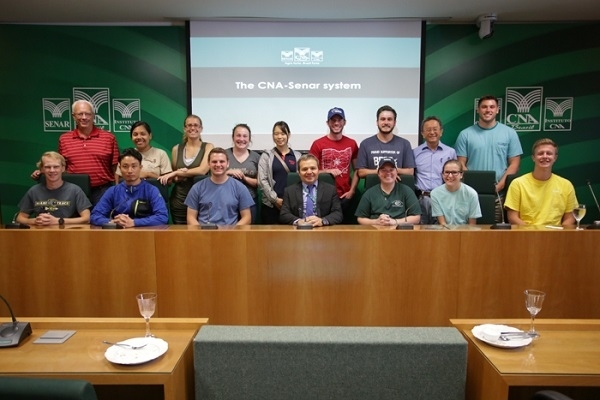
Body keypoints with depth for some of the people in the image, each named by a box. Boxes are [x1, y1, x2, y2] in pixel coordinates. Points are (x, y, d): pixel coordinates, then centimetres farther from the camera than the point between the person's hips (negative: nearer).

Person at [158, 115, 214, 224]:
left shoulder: (208, 147, 1)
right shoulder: (177, 148, 10)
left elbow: (202, 170, -14)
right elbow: (173, 177, 16)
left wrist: (176, 173, -13)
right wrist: (177, 177, -7)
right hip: (178, 200, 3)